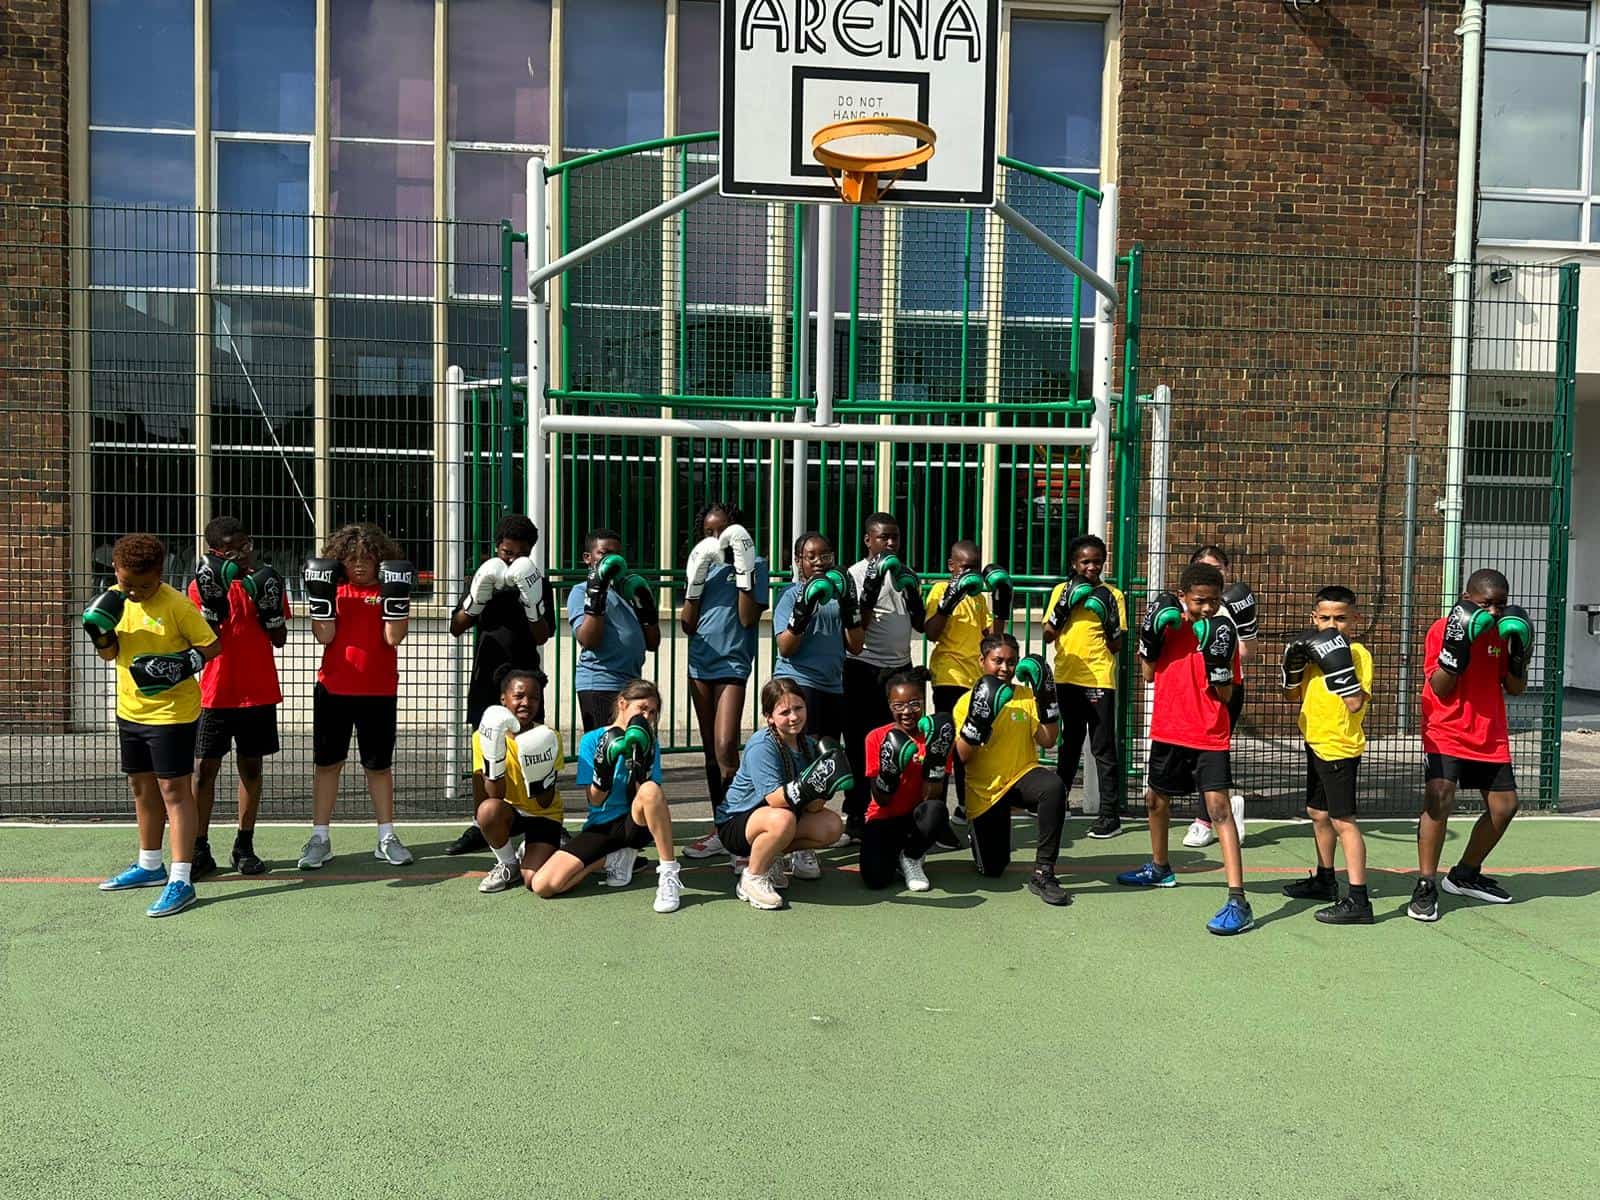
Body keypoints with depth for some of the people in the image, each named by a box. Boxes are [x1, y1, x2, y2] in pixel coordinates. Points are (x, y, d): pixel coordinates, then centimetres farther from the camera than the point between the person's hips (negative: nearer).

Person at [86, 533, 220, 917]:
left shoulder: (176, 604, -17)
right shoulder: (115, 599, 4)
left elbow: (212, 645, -13)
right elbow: (110, 654, 12)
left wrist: (183, 665, -29)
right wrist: (100, 632, -8)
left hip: (172, 713, -8)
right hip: (131, 710, 8)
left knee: (174, 789, -7)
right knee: (142, 787, 19)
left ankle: (181, 880, -5)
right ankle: (149, 865, 35)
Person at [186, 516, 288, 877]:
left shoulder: (265, 580, 4)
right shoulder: (202, 586, -2)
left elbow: (280, 640, 2)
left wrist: (269, 603, -14)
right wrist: (213, 599, -22)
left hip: (259, 693, 2)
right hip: (216, 694, -2)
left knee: (251, 766, 8)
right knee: (204, 769, -1)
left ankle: (244, 846, 17)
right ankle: (200, 850, 7)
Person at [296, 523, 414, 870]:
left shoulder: (389, 588, 3)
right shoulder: (333, 588, 5)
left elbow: (394, 637, -9)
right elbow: (324, 636, -5)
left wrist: (396, 595, -16)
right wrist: (320, 593, -12)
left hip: (379, 691, -1)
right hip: (333, 689, 1)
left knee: (379, 764, 8)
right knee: (327, 763, 5)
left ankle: (387, 837, 16)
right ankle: (320, 838, 14)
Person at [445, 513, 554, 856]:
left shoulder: (538, 583, -2)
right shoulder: (483, 577, 3)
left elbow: (542, 637, -8)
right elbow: (456, 629, -1)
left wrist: (532, 602, -25)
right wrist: (477, 598, -18)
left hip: (525, 676, -2)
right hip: (486, 677, 2)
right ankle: (479, 829, 12)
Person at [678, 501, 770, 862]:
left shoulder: (755, 564, -1)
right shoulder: (701, 564, 11)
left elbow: (748, 619, -10)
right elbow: (687, 626, 6)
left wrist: (745, 573, -15)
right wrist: (695, 582, -6)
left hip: (732, 664, -5)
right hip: (701, 663, 5)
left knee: (725, 749, -16)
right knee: (710, 750, 10)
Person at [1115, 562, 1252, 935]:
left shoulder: (1223, 632, -9)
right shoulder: (1168, 622, 0)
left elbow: (1225, 695, -9)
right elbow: (1148, 674, 4)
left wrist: (1217, 660, -24)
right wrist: (1150, 636, -10)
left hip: (1209, 737, -5)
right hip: (1168, 730, 5)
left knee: (1218, 807, -18)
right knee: (1155, 799, 21)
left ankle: (1238, 902, -20)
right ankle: (1159, 868, 46)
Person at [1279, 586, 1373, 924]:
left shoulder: (1357, 653, -16)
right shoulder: (1315, 648, 8)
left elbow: (1355, 703, -27)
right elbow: (1294, 694, 14)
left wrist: (1339, 664, -33)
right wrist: (1294, 660, -1)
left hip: (1340, 747, -9)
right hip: (1316, 743, 9)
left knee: (1343, 820, -9)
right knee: (1318, 813, 20)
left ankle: (1358, 900, -7)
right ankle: (1325, 880, 37)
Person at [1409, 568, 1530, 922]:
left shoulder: (1502, 632, 5)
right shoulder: (1442, 629, -10)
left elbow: (1515, 689, 7)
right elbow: (1440, 689, -14)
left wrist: (1518, 655, -10)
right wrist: (1456, 647, -26)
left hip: (1490, 737, 6)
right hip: (1446, 733, -6)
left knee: (1504, 806, 11)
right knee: (1440, 798, -23)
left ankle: (1465, 874, 30)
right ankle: (1426, 886, -13)